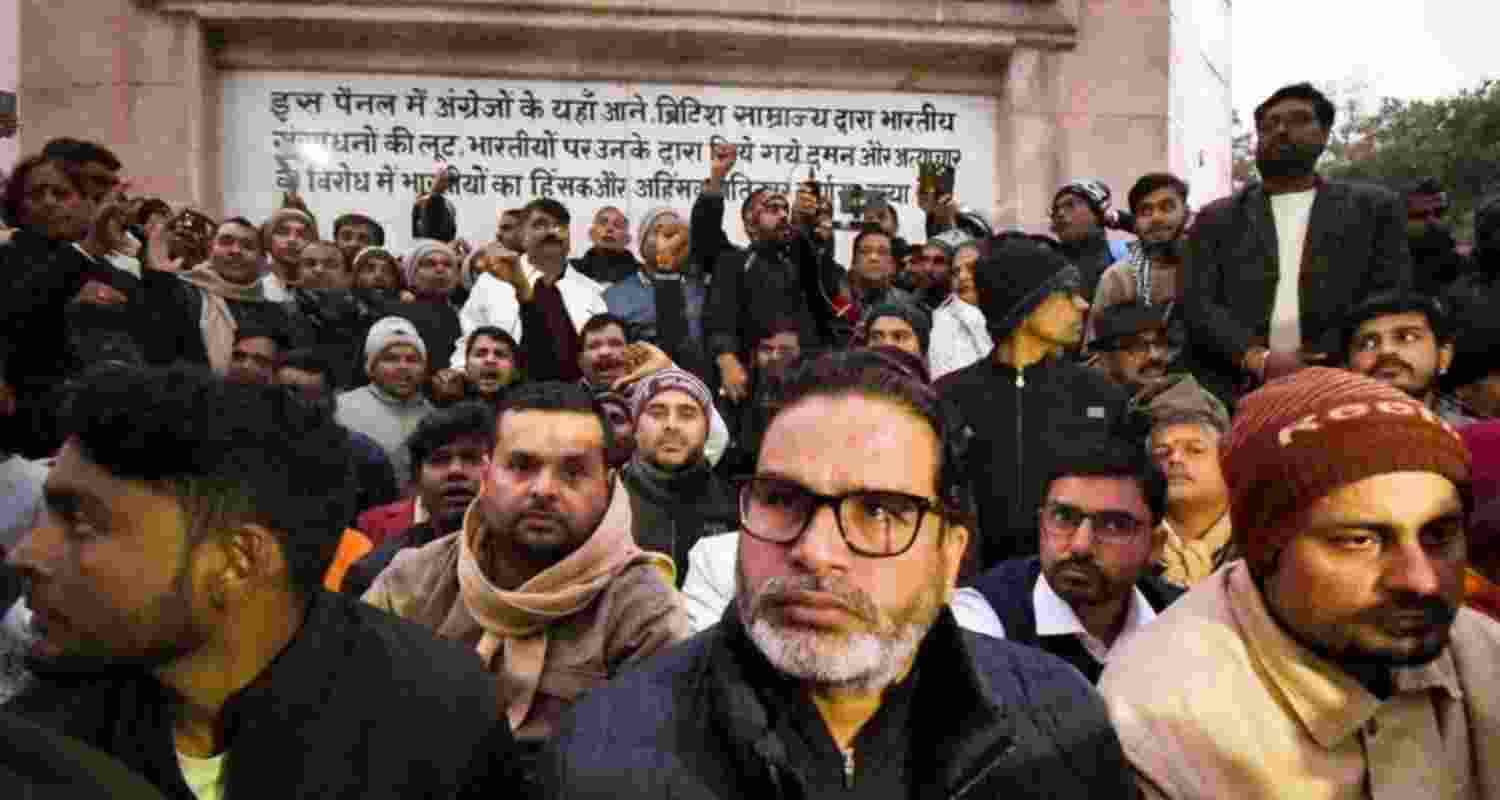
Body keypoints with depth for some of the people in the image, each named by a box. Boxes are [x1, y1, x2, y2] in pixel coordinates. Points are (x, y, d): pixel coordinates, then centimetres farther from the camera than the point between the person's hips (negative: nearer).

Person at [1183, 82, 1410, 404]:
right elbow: (1198, 304, 2)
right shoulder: (1216, 219, 13)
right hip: (1236, 393, 0)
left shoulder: (1373, 207, 13)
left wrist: (1323, 358, -10)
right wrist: (1260, 360, -14)